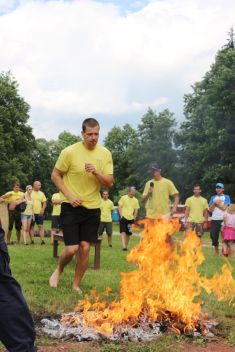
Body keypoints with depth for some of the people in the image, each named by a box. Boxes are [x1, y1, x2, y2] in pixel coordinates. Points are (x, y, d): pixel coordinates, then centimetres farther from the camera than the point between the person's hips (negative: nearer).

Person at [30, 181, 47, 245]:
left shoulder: (41, 193, 11)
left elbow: (44, 203, 13)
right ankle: (32, 240, 5)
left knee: (41, 226, -5)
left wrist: (43, 209, -3)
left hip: (39, 213, 2)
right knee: (31, 226, 2)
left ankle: (42, 240, -8)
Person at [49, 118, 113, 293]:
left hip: (93, 207, 3)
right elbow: (55, 175, -3)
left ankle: (76, 285, 19)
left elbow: (109, 183, -2)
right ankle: (59, 270, 24)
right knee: (72, 248, -8)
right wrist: (69, 195, -14)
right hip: (71, 206, -3)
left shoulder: (105, 154, -2)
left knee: (85, 248, 3)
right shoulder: (70, 152, -11)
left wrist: (96, 172, -21)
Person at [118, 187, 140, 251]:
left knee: (128, 233, 6)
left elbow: (136, 210, 12)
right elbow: (120, 207, -1)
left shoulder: (135, 200, 7)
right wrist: (121, 216, -9)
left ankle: (126, 246, 17)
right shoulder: (123, 198, -1)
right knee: (123, 232, -11)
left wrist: (134, 218, 4)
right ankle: (124, 246, -18)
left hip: (131, 219, 3)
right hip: (124, 217, -3)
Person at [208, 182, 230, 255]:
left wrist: (216, 203, -2)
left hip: (223, 220, -3)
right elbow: (210, 210, 6)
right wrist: (215, 203, -6)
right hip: (214, 220, 3)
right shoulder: (213, 197, 15)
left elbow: (224, 208, -9)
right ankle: (216, 254, 15)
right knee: (213, 235, 2)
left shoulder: (226, 197, 6)